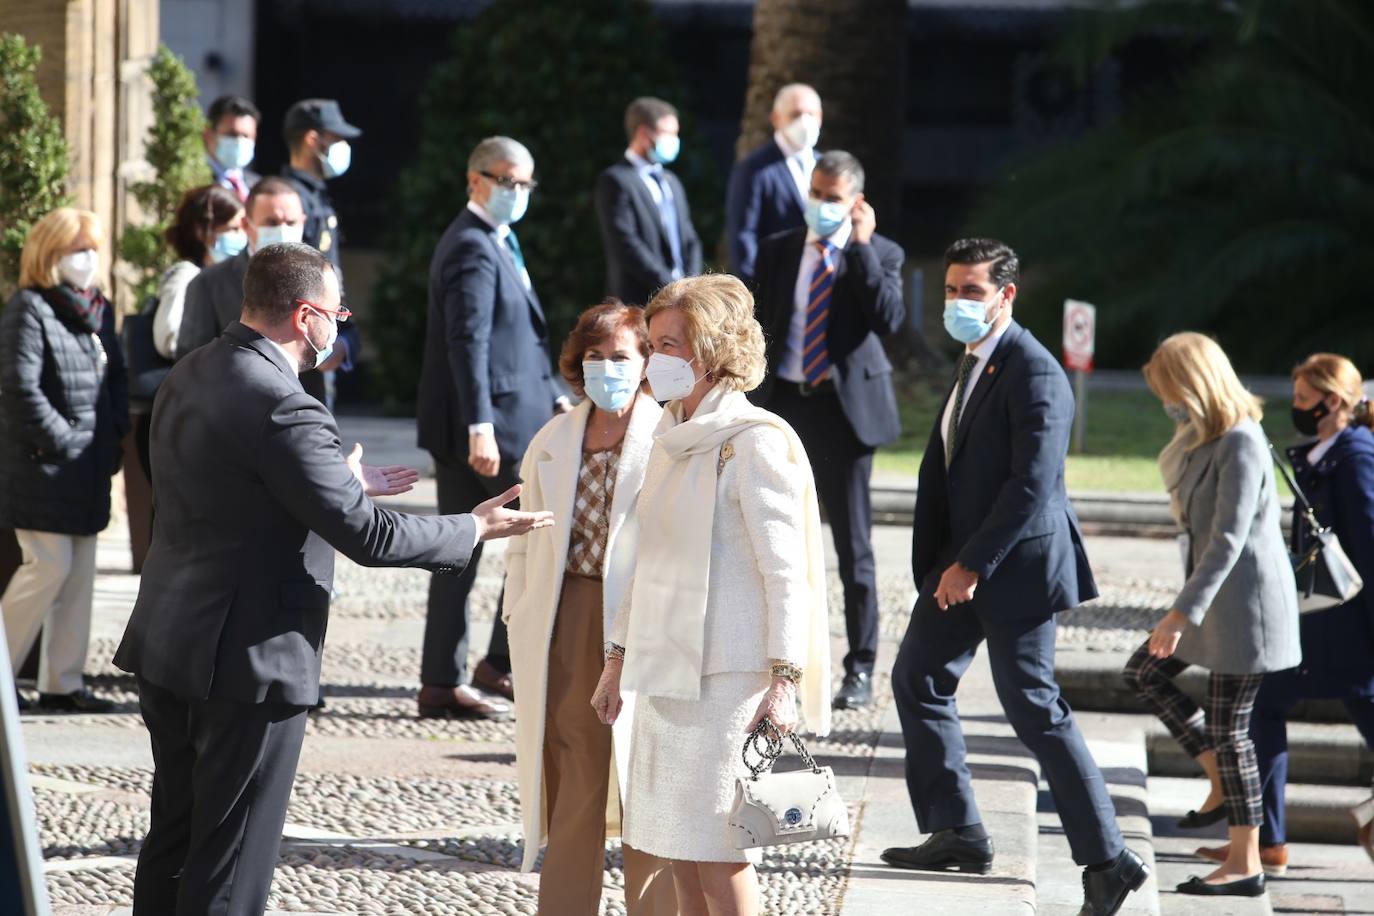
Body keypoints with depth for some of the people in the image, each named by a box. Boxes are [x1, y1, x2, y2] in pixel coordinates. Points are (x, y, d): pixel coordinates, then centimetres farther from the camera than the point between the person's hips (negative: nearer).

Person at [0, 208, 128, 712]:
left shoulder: (99, 311, 14)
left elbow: (116, 376, 20)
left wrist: (114, 433, 5)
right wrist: (62, 440, -16)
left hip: (88, 467, 8)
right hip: (42, 464, -8)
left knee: (80, 572, 8)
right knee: (49, 567, -11)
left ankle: (62, 682, 12)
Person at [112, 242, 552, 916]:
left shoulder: (191, 375, 6)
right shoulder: (283, 408, -22)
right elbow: (366, 537, -21)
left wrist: (344, 481, 25)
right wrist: (475, 529, -8)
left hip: (169, 646, 9)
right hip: (248, 661, -9)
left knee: (174, 842, 18)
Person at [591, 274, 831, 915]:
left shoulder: (753, 442, -11)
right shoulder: (672, 440, 14)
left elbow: (786, 570, -14)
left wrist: (785, 680, -18)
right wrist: (618, 659, 19)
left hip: (726, 672, -8)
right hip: (664, 670, 8)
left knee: (715, 845, -6)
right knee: (675, 844, 9)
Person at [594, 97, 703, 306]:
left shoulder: (671, 183, 22)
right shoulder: (615, 181, -4)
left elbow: (689, 240, 20)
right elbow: (626, 245, -13)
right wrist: (670, 287, -15)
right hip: (640, 303, -7)